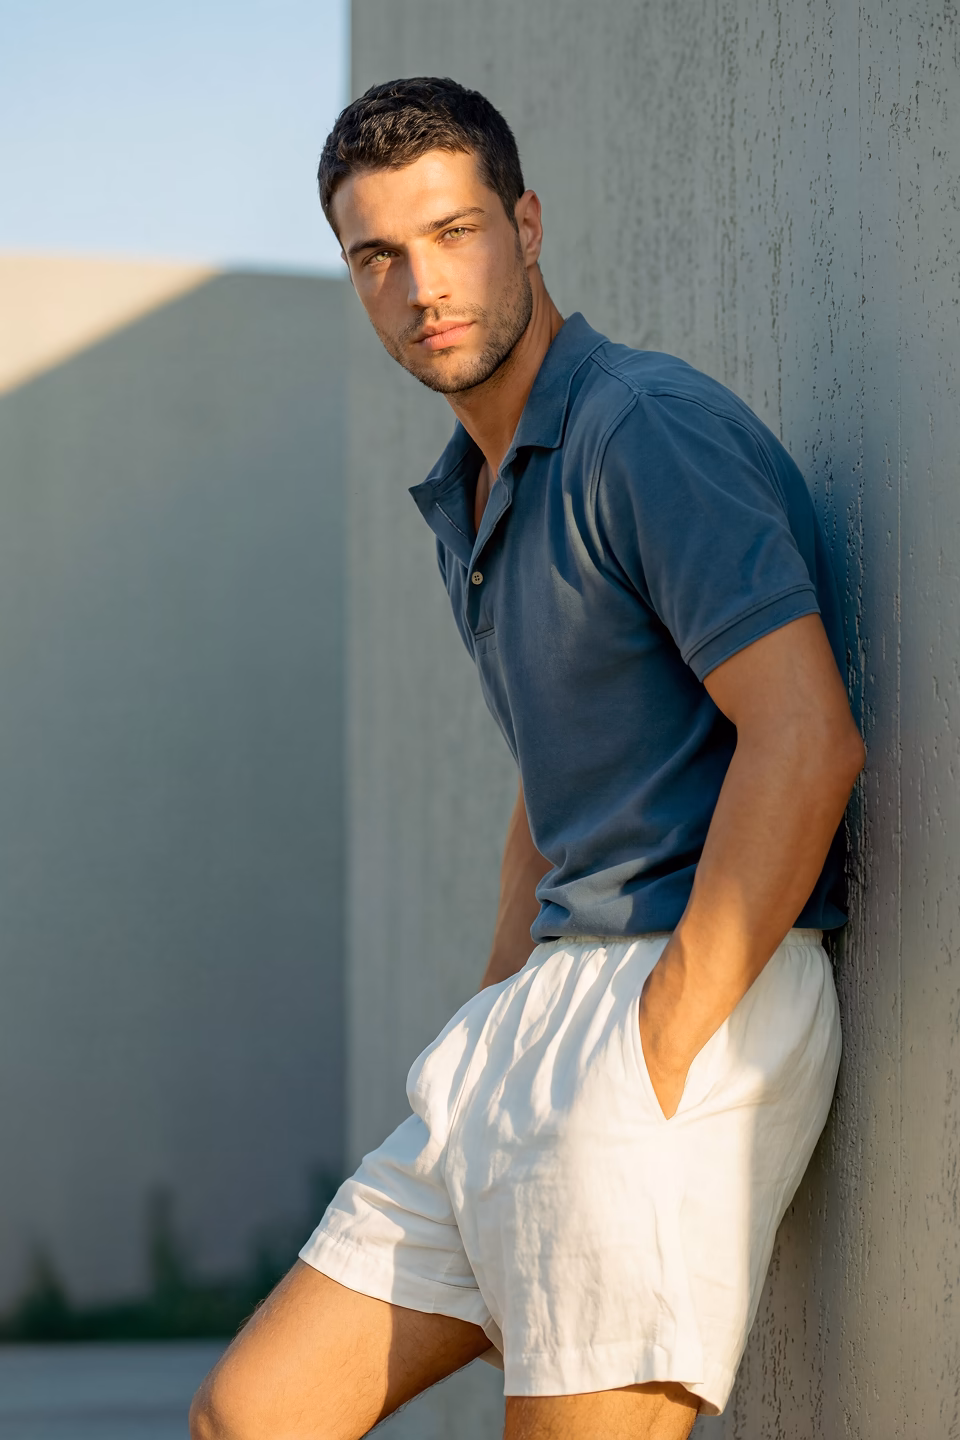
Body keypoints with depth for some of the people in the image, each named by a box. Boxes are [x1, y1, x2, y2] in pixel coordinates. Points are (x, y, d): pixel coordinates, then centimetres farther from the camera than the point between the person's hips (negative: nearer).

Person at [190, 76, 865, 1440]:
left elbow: (805, 741, -21)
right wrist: (489, 1053, 18)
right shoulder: (474, 494, 19)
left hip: (696, 1001, -10)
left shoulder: (648, 428, -12)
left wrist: (662, 1048, -19)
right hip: (554, 1015, 10)